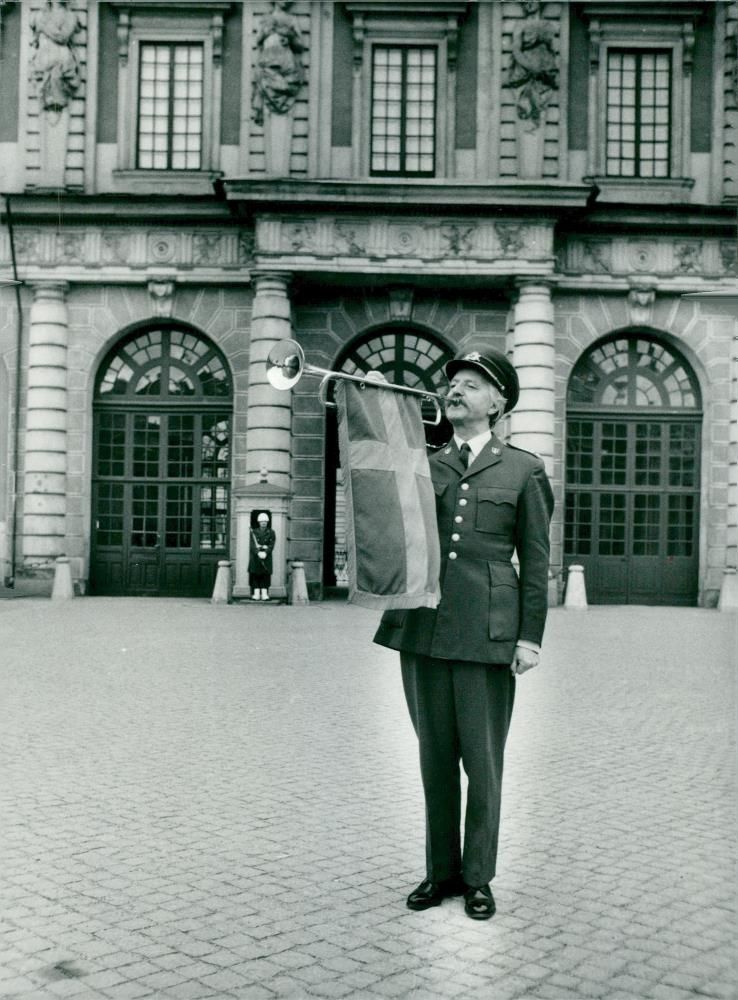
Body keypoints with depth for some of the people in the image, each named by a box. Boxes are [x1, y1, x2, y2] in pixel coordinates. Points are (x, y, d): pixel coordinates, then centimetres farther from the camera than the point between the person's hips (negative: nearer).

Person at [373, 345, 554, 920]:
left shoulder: (523, 470, 6)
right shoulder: (421, 467, 15)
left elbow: (536, 560, 3)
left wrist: (531, 636, -4)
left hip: (486, 634, -3)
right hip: (422, 630, 3)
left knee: (483, 760, 3)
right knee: (435, 756, 11)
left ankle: (478, 878, 19)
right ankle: (441, 871, 24)